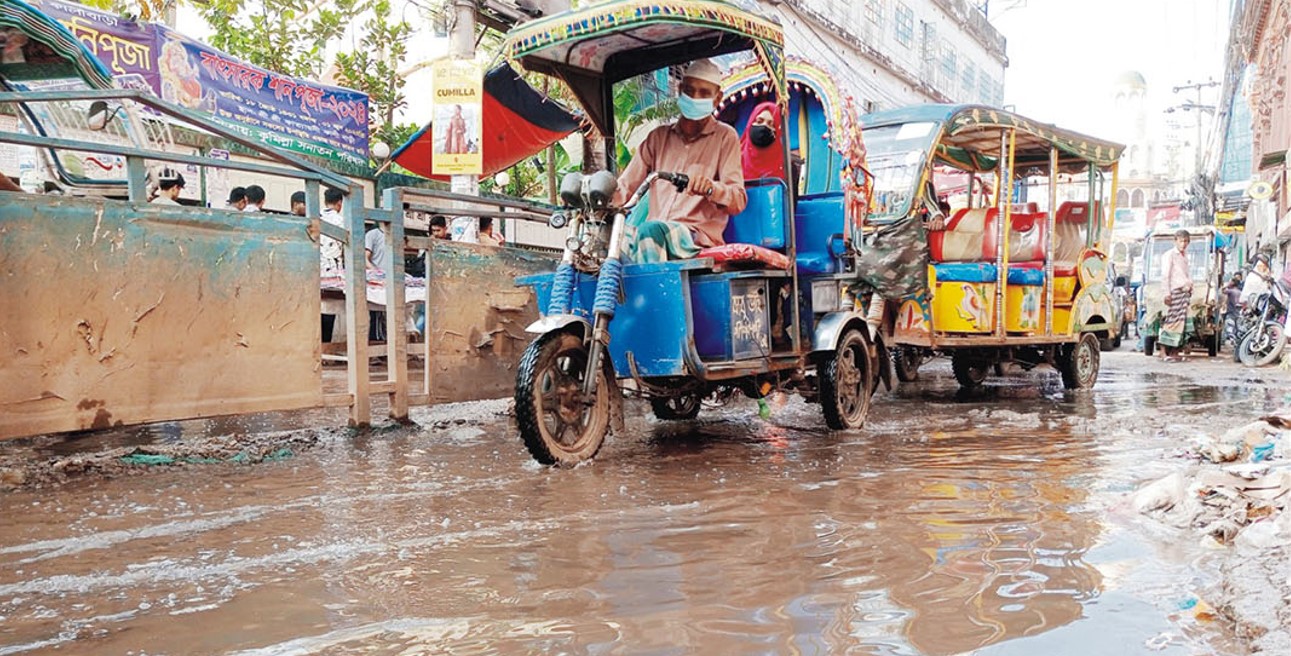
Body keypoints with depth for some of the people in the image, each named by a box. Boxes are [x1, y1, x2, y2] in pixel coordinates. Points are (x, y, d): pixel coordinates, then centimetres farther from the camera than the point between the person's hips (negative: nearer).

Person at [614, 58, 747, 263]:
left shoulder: (724, 136, 9)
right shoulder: (659, 137, 22)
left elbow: (739, 200, -2)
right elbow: (625, 187, 14)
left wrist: (710, 188, -25)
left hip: (698, 238, -4)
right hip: (653, 237, 4)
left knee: (651, 229, -36)